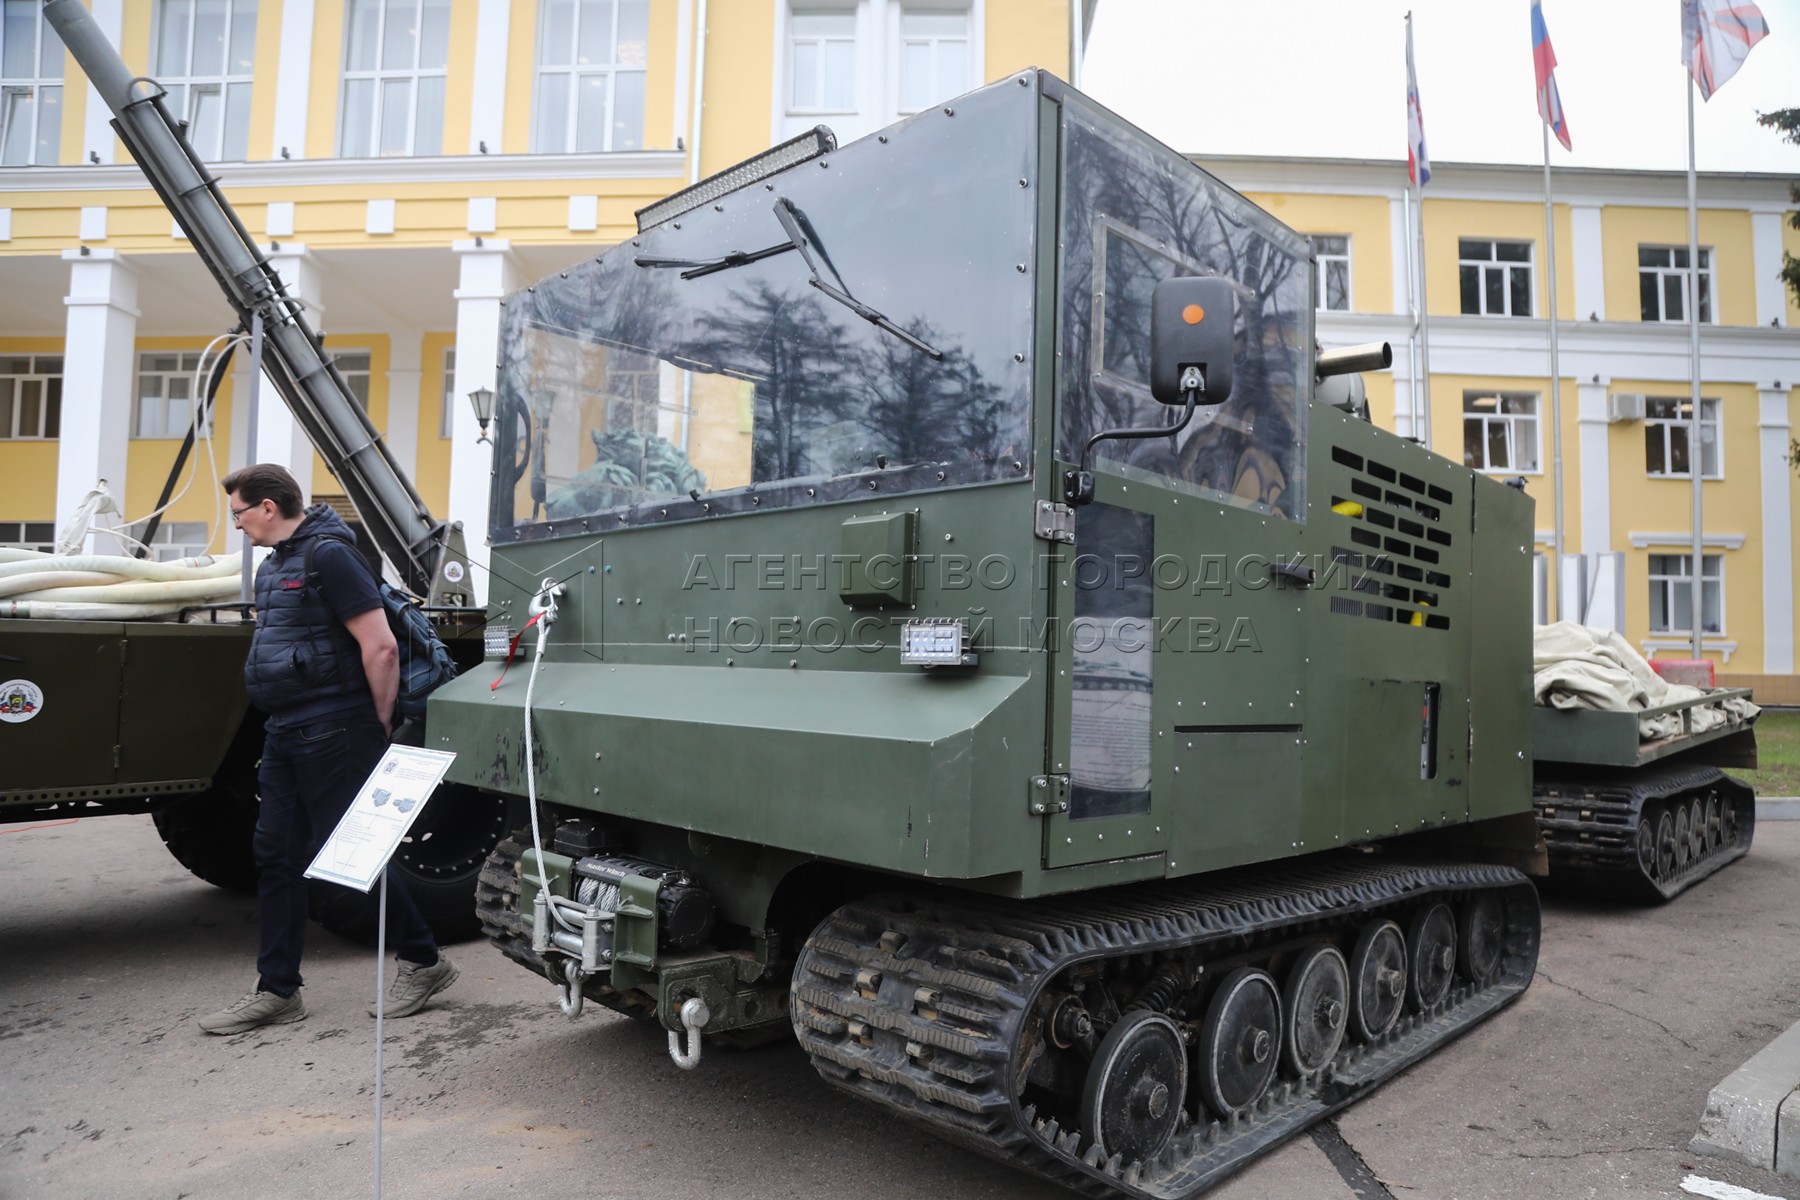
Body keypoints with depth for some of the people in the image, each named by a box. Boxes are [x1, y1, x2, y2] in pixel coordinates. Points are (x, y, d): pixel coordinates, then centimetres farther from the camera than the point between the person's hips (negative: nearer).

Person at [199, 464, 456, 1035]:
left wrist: (381, 724, -12)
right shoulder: (273, 565, 15)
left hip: (332, 732, -9)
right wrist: (285, 721, 16)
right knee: (277, 857, 10)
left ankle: (423, 961, 14)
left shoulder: (329, 555, -15)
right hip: (286, 731, 9)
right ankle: (277, 991, 20)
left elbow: (381, 648, -20)